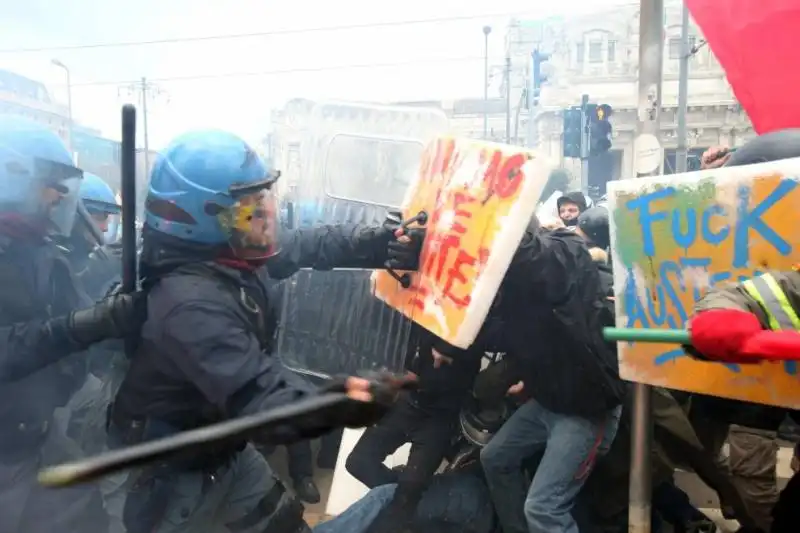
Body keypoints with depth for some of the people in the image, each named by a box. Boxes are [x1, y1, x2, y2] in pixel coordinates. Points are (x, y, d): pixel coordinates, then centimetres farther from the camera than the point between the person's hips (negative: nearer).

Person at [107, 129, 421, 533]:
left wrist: (385, 242, -11)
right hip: (176, 470, -8)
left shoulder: (226, 255, -9)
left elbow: (306, 246, 0)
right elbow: (258, 402, -41)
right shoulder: (192, 302, -35)